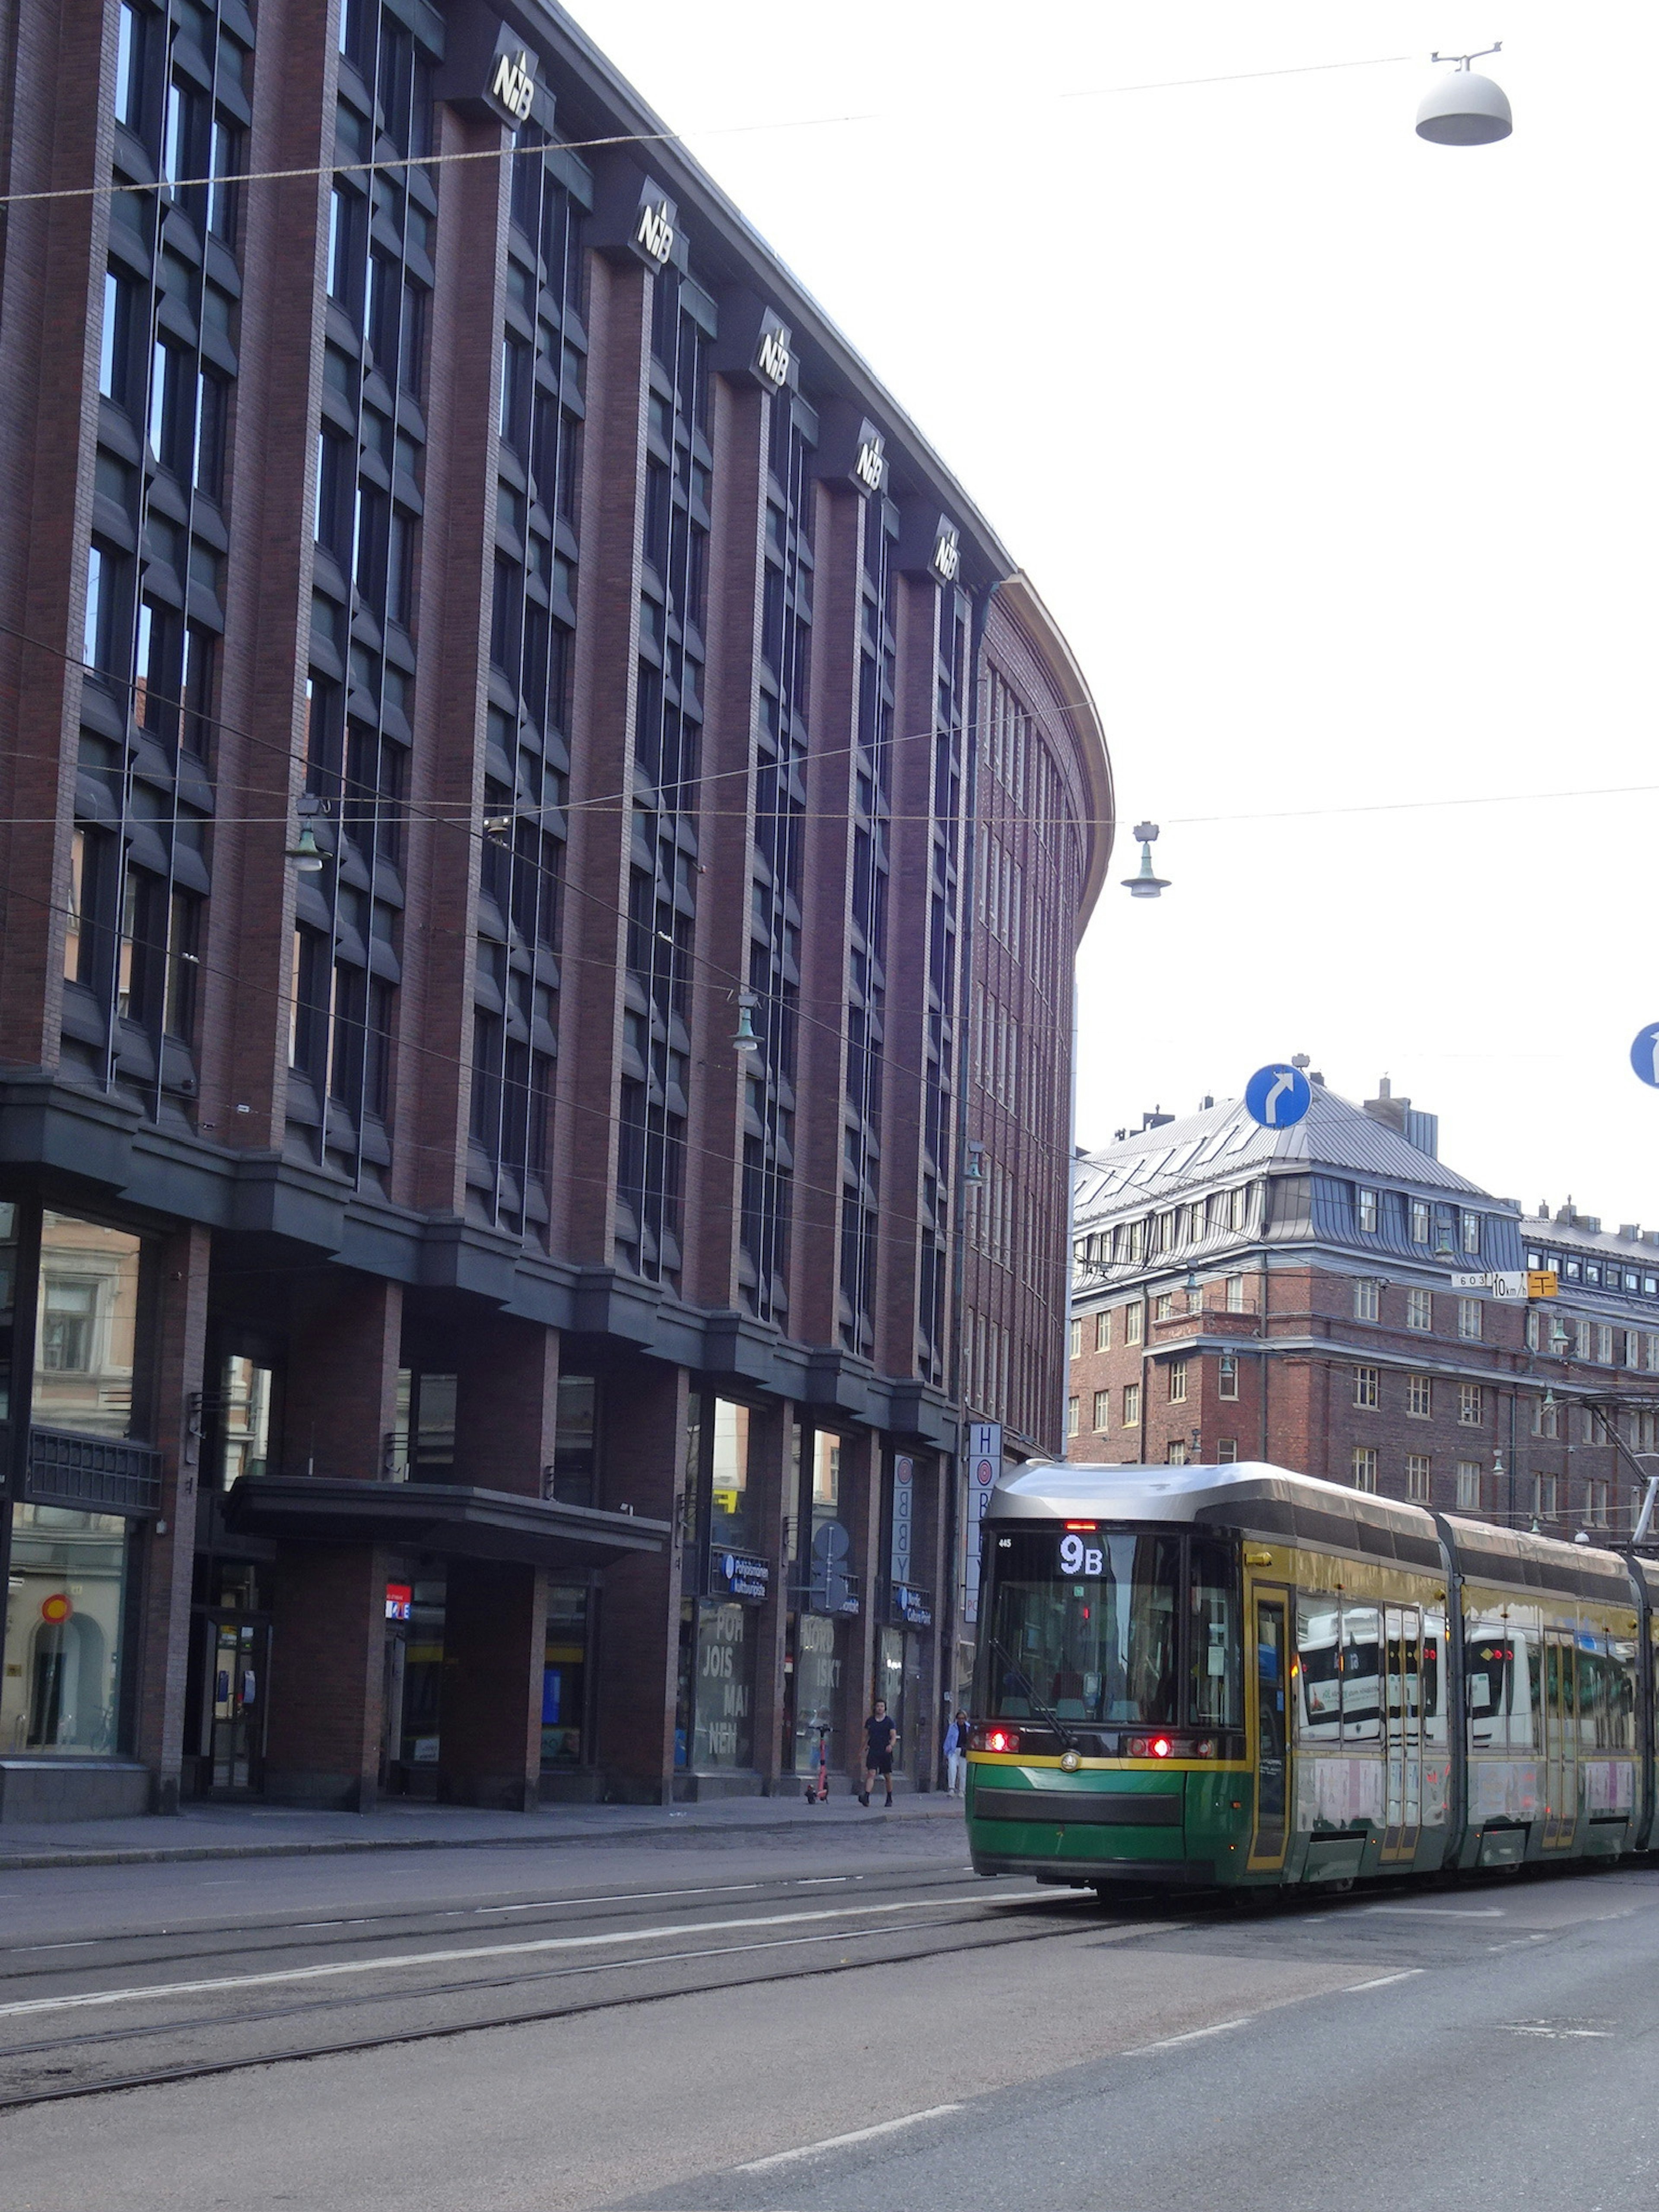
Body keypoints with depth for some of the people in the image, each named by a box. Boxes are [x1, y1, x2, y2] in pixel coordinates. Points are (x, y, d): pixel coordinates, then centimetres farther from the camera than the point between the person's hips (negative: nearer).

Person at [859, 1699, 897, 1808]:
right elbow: (866, 1736, 18)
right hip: (873, 1752, 1)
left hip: (886, 1752, -1)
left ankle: (889, 1799, 25)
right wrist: (865, 1747, 7)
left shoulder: (890, 1721, 1)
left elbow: (894, 1736, -6)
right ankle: (866, 1797, -26)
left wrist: (891, 1745, -25)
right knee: (871, 1773, -15)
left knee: (887, 1776, 9)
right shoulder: (870, 1721, 10)